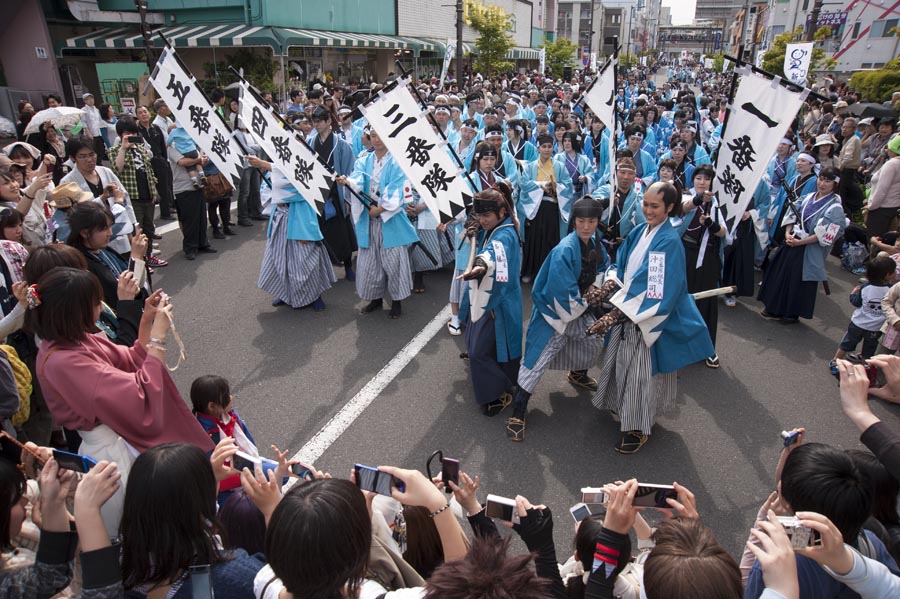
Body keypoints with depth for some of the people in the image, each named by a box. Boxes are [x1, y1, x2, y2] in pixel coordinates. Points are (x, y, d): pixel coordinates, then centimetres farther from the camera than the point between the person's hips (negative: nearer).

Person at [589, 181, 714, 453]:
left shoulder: (669, 242, -21)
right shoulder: (638, 231, 2)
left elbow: (656, 294, -26)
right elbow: (621, 269, 9)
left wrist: (615, 315, -28)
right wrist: (602, 292, -9)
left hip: (649, 319, -7)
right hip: (627, 312, 7)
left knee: (642, 372, 5)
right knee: (621, 363, 18)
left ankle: (639, 429, 24)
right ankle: (624, 409, 41)